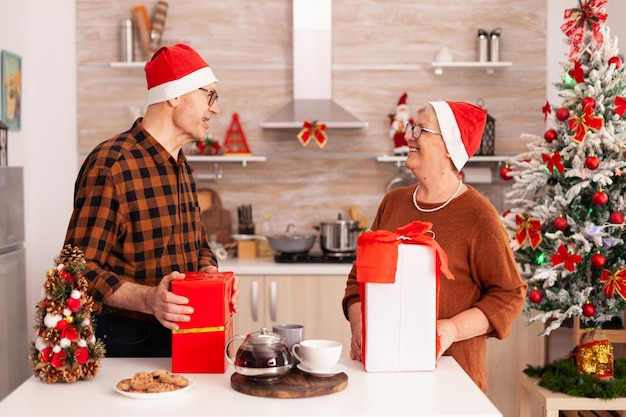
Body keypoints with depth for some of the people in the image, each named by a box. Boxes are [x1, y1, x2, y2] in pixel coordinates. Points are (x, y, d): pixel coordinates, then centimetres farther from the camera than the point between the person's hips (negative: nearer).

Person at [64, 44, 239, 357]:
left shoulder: (181, 167, 13)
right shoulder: (109, 165, -17)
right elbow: (81, 267, -20)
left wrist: (210, 272, -4)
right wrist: (147, 299, -34)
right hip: (127, 342, -8)